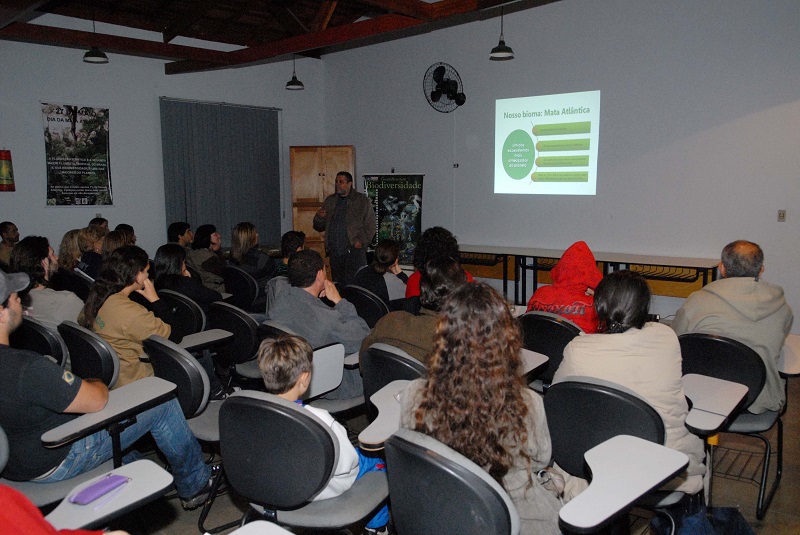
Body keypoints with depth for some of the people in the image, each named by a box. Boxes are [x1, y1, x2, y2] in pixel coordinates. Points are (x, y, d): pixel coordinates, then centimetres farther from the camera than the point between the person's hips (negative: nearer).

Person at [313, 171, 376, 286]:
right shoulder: (330, 201, 17)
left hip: (354, 250, -4)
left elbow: (370, 226, -1)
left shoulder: (362, 200, 4)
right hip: (334, 252, 4)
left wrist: (361, 241, -15)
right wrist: (319, 217, -2)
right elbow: (319, 227, 20)